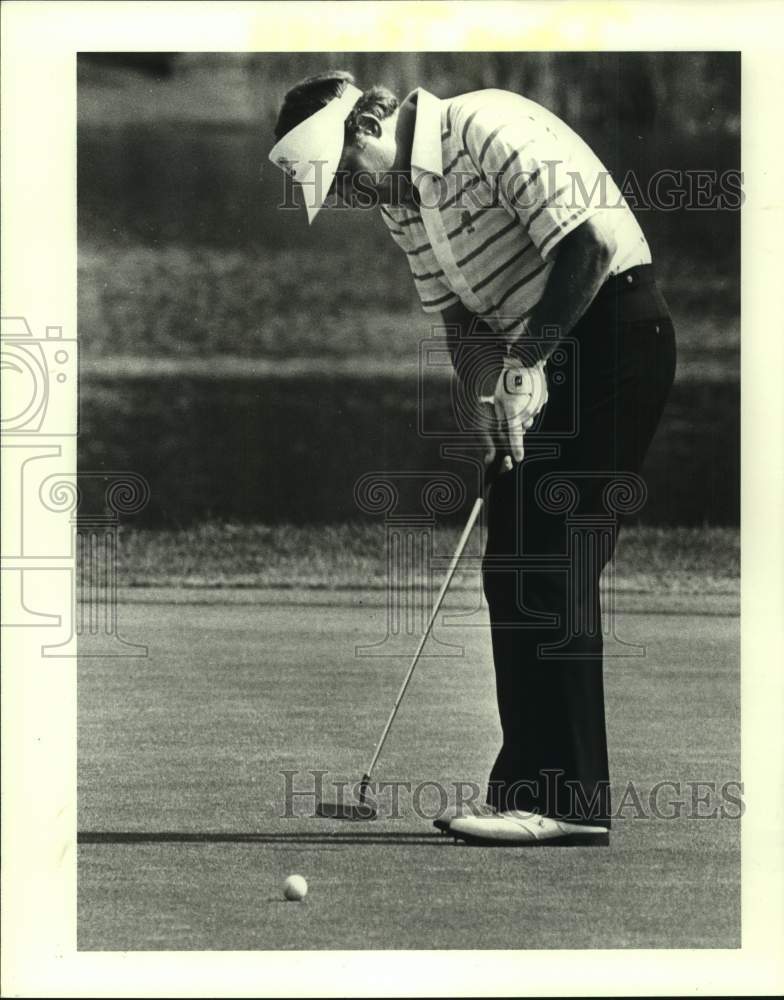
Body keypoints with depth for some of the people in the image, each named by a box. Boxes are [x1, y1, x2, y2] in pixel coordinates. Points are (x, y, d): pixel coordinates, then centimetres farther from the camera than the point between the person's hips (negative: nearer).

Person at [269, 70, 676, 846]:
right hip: (542, 356, 10)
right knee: (514, 569, 8)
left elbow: (592, 244, -24)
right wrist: (486, 397, -6)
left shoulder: (491, 129, -18)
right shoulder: (401, 201, 10)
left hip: (613, 328, -9)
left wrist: (528, 359, -22)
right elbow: (458, 310, 12)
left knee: (548, 568, -13)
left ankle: (561, 797, -13)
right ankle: (540, 787, 12)